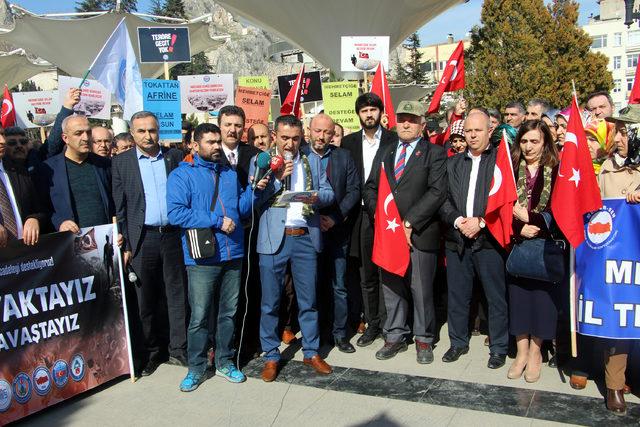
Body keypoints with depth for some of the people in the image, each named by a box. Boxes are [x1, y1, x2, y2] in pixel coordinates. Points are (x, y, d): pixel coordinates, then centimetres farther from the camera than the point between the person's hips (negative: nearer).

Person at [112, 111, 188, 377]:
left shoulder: (175, 156, 7)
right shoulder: (121, 162, 4)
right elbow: (120, 206, 1)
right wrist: (125, 245, -4)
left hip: (174, 235, 1)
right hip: (142, 239, -1)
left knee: (177, 294, 7)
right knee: (146, 299, 9)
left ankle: (179, 349, 20)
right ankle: (150, 352, 24)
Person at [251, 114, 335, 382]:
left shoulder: (313, 161, 11)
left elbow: (329, 193, 8)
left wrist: (317, 197, -14)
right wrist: (278, 178, -14)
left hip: (305, 238, 2)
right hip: (273, 239, -1)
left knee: (308, 299, 10)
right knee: (270, 301, 6)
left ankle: (311, 352, 25)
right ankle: (271, 355, 21)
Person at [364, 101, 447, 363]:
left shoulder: (434, 153, 0)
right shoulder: (384, 153, 16)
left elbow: (437, 191, -11)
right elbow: (370, 188, 13)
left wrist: (409, 222, -16)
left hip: (419, 234, -4)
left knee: (421, 290, 5)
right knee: (391, 288, 11)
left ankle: (424, 339, 22)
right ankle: (395, 336, 25)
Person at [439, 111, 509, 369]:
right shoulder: (453, 163, 14)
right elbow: (443, 199, 8)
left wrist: (481, 221, -15)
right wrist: (458, 220, -8)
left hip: (489, 239, -4)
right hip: (456, 240, 4)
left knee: (496, 297, 4)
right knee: (457, 296, 12)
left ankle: (499, 347, 20)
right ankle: (458, 342, 27)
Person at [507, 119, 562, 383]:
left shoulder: (557, 171, 0)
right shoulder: (512, 170, 6)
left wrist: (531, 218, -15)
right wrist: (520, 228, -13)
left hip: (545, 245, -2)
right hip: (517, 243, 2)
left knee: (542, 294, 2)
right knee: (518, 294, 6)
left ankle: (535, 352, 18)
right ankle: (522, 351, 18)